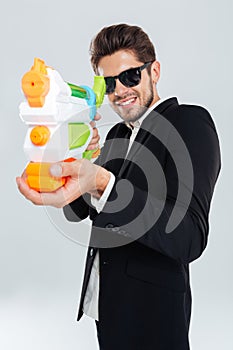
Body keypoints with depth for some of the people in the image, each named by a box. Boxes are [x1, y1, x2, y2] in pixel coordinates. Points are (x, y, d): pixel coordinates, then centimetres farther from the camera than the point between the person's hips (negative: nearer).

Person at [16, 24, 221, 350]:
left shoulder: (189, 121, -14)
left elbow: (190, 239, -27)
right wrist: (80, 157, -8)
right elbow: (76, 211, 11)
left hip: (149, 312, -7)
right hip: (105, 305, 8)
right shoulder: (117, 134, 12)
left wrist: (102, 183, -39)